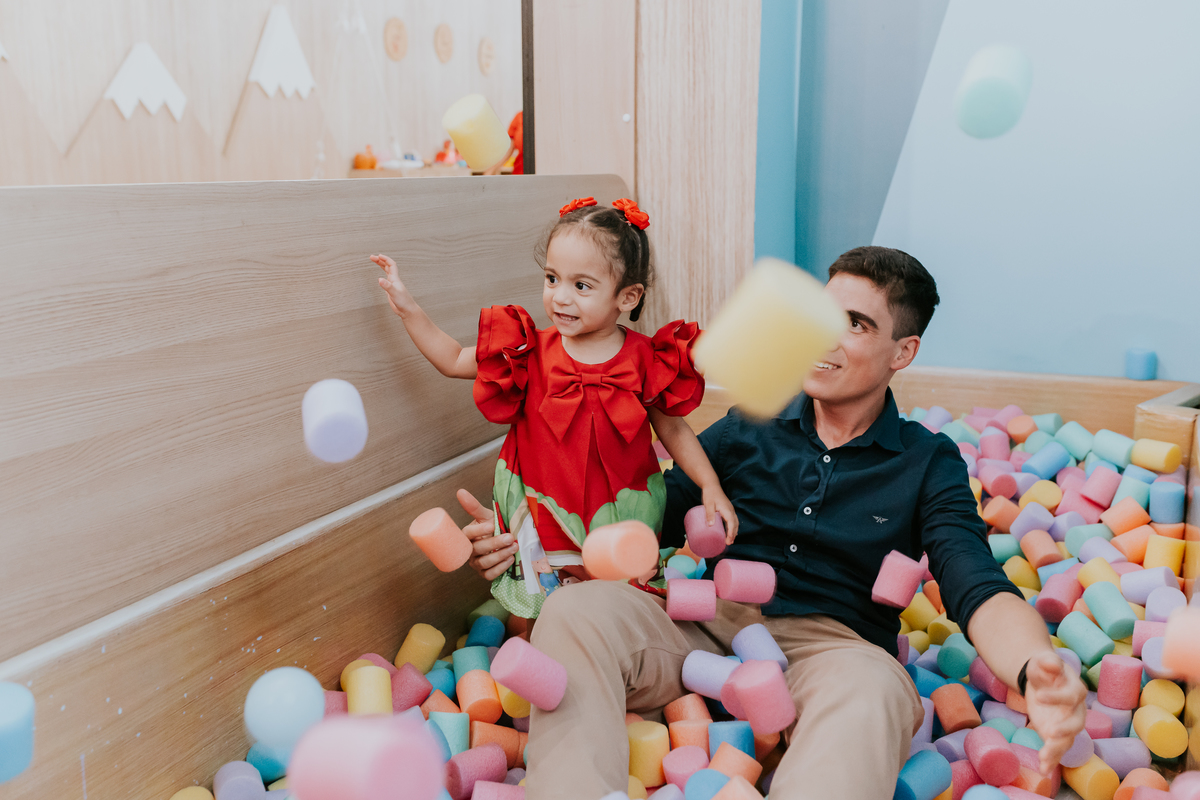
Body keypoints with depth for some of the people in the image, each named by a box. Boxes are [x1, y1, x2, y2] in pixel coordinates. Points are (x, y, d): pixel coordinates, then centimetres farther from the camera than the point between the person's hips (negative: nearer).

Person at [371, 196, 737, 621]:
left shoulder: (646, 362, -12)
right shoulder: (531, 351, -8)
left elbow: (673, 431, 0)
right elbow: (452, 360, 3)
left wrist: (710, 487, -9)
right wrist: (408, 308, -3)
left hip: (620, 517, -1)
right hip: (543, 515, 1)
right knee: (531, 608, 14)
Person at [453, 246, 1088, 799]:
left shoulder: (929, 465, 11)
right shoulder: (747, 432, 17)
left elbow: (978, 589, -4)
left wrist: (1034, 671, -29)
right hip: (708, 626, 3)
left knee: (872, 690, -39)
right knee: (577, 610, -26)